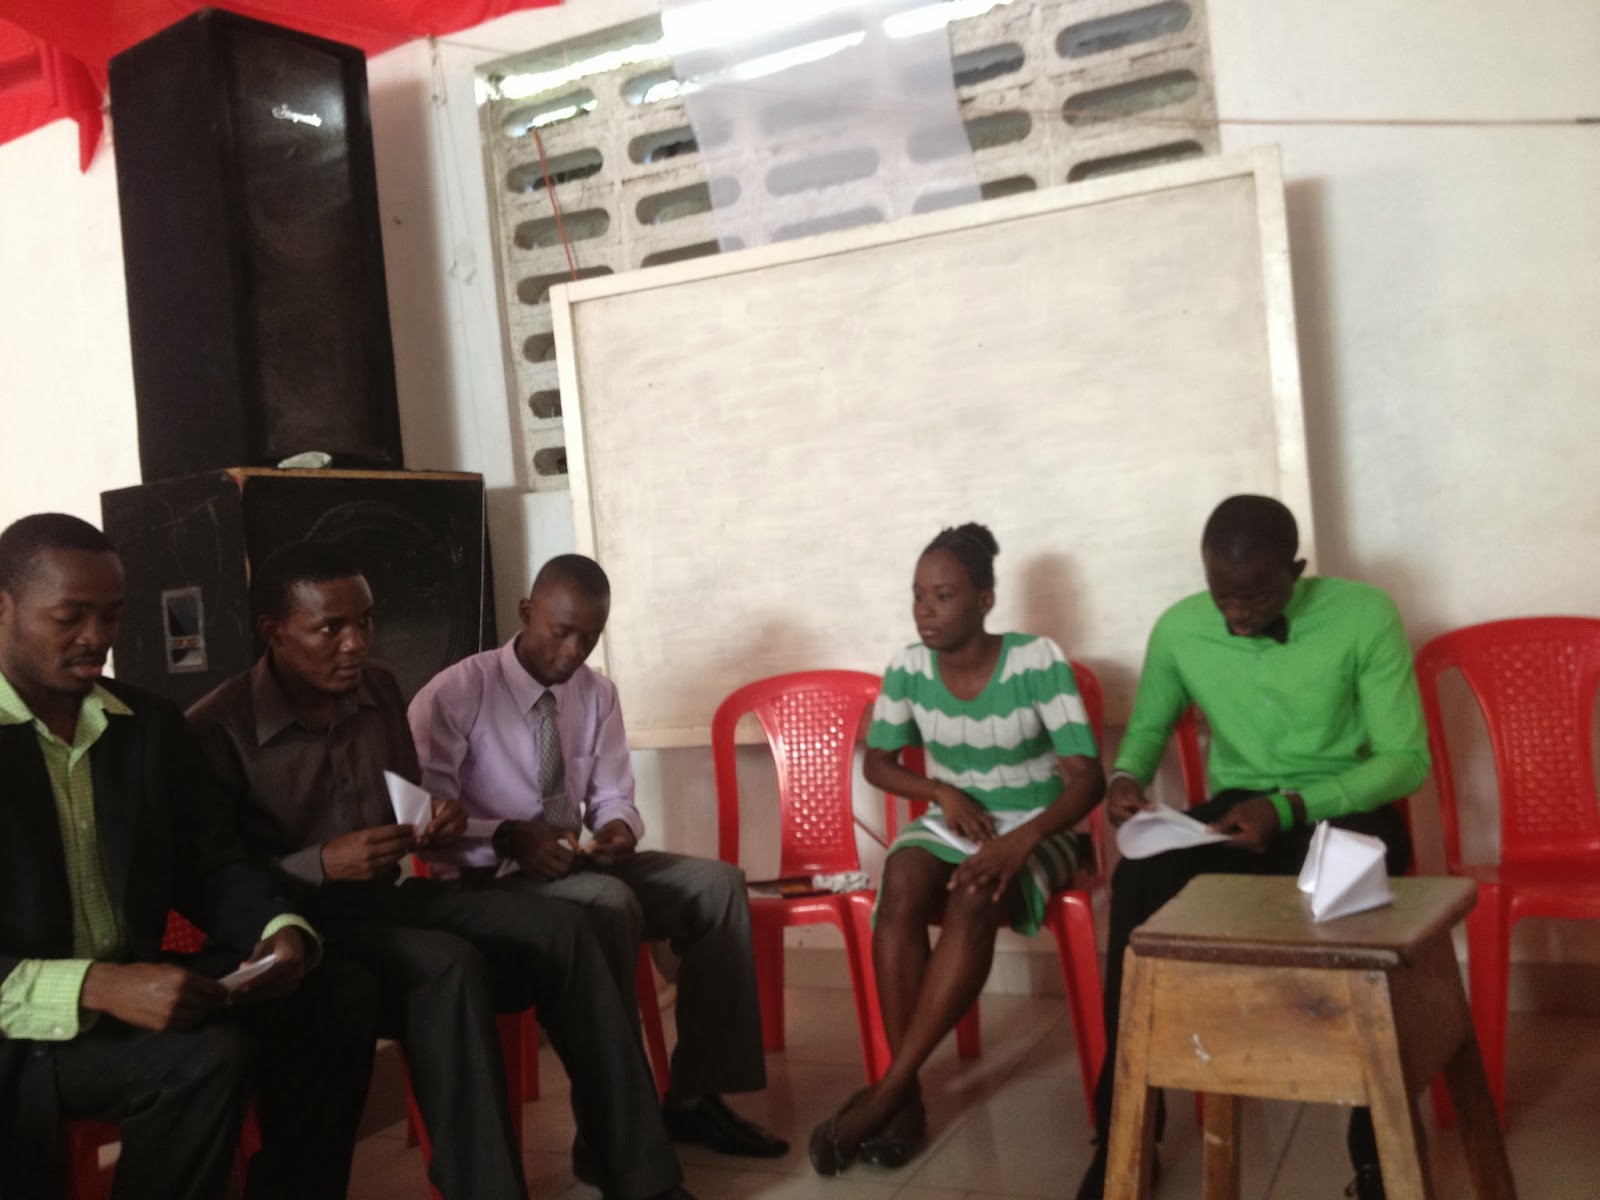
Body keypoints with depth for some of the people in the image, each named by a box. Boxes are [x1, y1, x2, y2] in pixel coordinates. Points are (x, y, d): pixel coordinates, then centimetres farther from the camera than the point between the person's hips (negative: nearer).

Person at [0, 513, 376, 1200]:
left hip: (131, 990, 6)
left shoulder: (151, 724, 9)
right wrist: (99, 987, -31)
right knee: (206, 1056, -29)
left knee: (335, 1002, -10)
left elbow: (210, 865, 10)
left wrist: (283, 929, -12)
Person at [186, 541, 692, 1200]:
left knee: (558, 929, -16)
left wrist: (437, 819, -4)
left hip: (389, 896, 6)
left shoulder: (379, 690, 6)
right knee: (449, 965, -34)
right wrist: (322, 865, -26)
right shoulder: (214, 729, -13)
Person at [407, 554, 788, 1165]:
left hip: (580, 866, 7)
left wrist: (619, 827, -15)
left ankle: (694, 1097, -7)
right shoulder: (455, 694, -11)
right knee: (611, 902, -35)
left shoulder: (598, 694, 6)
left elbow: (612, 797, 10)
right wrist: (508, 839, -29)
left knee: (717, 883, -13)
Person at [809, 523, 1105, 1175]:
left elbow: (1087, 777, -20)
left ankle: (886, 1090, -27)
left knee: (973, 901, -35)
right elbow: (877, 761, 8)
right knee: (900, 887, -31)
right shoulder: (909, 667, -5)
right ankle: (908, 1094, -25)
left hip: (1037, 829, -3)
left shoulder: (1037, 661, -18)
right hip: (952, 823, 3)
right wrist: (942, 793, -12)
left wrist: (1021, 840, -36)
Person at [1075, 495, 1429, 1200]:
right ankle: (1124, 1131, -15)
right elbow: (1147, 729, 15)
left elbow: (1407, 759, -11)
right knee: (1137, 880, -29)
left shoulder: (1363, 616, -11)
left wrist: (1290, 806, -25)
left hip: (1342, 808, -2)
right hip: (1235, 810, 3)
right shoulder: (1179, 628, -2)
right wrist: (1127, 778, -10)